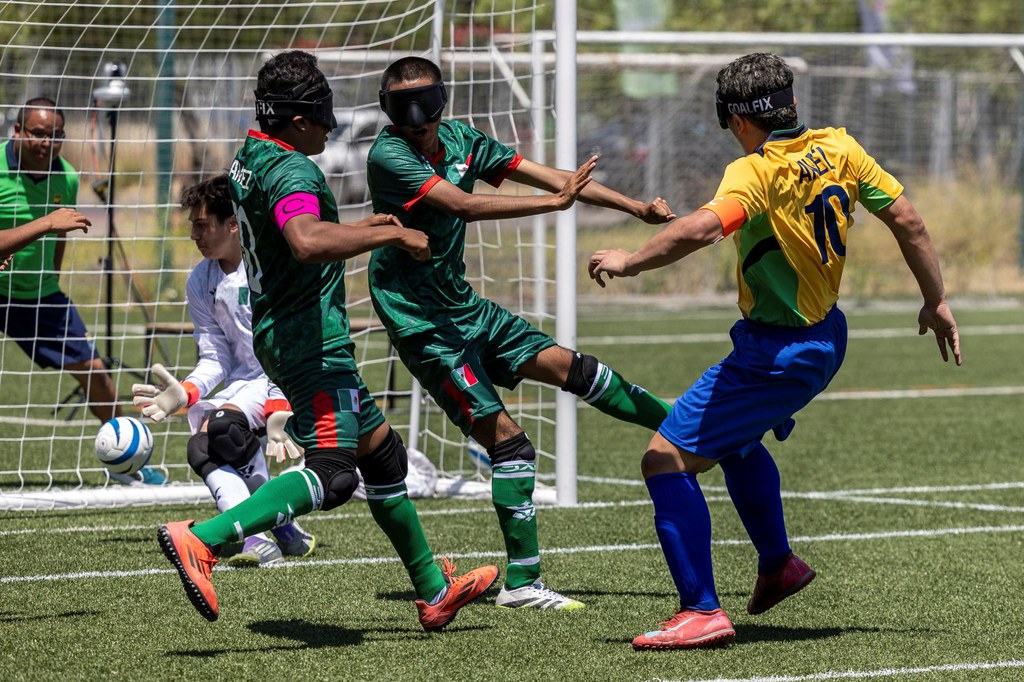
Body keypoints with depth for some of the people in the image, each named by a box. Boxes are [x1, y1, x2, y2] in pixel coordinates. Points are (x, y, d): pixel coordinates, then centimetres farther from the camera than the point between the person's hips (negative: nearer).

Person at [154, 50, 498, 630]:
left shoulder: (250, 159, 13)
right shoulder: (292, 171, -19)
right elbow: (307, 242, -40)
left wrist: (360, 229, 30)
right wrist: (391, 234, -29)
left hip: (281, 333, 11)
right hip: (312, 338, -11)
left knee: (382, 451, 18)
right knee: (332, 474, -20)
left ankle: (434, 591, 28)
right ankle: (201, 540, -29)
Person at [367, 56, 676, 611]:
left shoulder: (459, 141, 2)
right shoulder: (388, 155, -20)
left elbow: (547, 176, 3)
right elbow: (466, 205, -30)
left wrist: (637, 207, -2)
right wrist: (555, 202, -32)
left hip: (460, 303, 7)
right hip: (419, 320, -7)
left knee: (562, 364, 9)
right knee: (506, 440, -12)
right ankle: (521, 582, -8)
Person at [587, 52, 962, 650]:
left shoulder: (755, 173, -23)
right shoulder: (838, 148, -1)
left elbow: (703, 227, -41)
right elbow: (907, 220, 3)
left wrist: (630, 261, -28)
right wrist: (937, 301, 14)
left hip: (776, 353, -9)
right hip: (827, 337, 9)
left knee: (666, 458, -8)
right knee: (734, 439, 33)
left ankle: (703, 612, -14)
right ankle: (778, 564, 45)